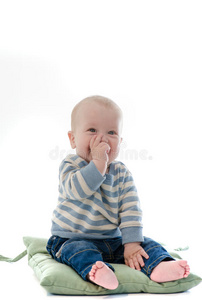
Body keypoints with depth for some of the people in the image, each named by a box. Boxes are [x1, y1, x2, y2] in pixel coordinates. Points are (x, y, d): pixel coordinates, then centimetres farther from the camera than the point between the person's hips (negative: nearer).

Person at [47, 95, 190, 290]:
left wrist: (132, 243, -15)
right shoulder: (70, 165, -8)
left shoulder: (121, 174, 2)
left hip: (113, 241, 4)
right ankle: (94, 271, -58)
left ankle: (160, 266, -35)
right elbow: (77, 189, -29)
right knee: (79, 251, -34)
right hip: (72, 239, -4)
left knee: (147, 244, -11)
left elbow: (131, 209, -4)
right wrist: (99, 162, -32)